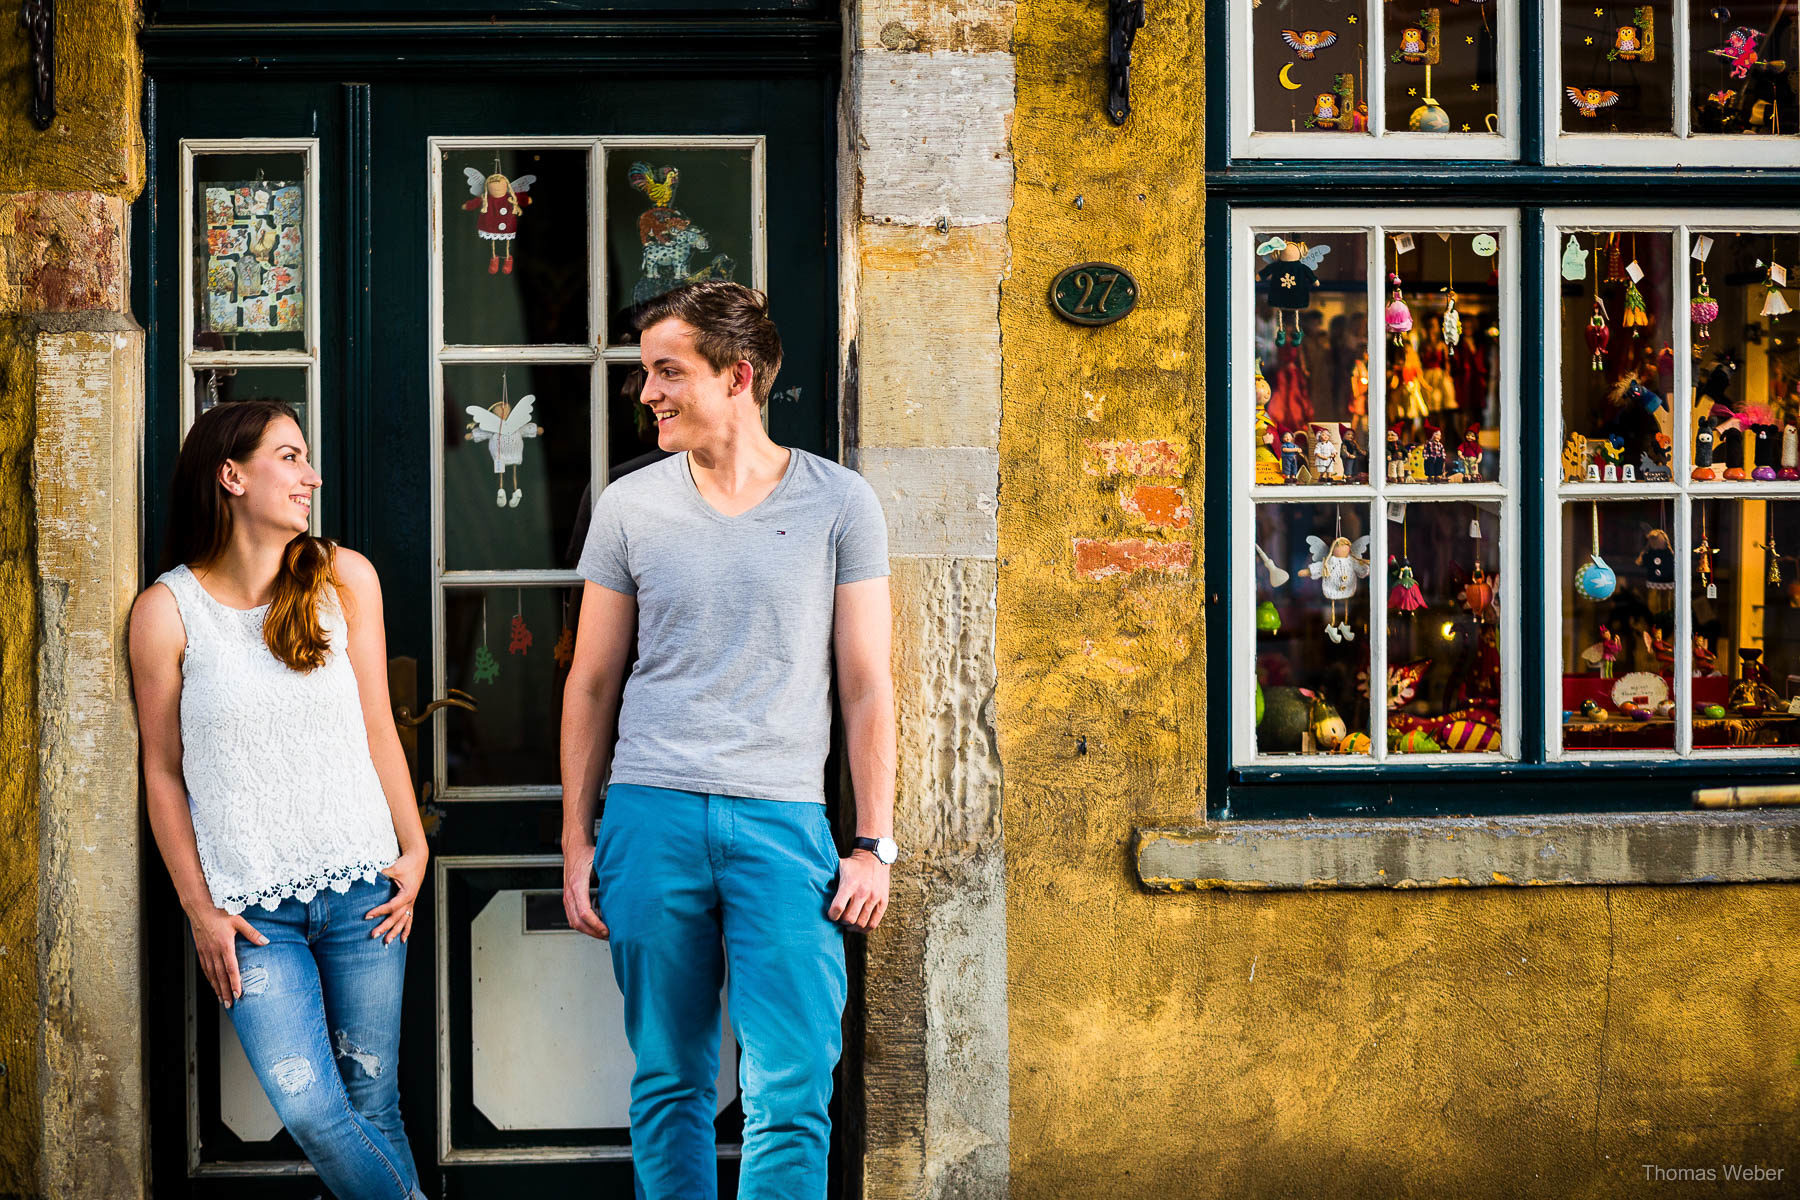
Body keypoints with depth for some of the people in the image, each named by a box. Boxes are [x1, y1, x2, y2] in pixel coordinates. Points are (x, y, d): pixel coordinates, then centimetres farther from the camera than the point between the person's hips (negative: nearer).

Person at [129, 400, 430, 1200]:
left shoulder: (344, 579, 4)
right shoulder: (167, 610, -3)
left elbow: (377, 728, 10)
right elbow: (163, 772, 3)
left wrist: (413, 850, 5)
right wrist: (199, 909, 0)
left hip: (361, 891, 2)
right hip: (251, 907, -2)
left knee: (372, 1106, 4)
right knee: (310, 1112, -11)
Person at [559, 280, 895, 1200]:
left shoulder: (839, 505, 3)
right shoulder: (629, 506, 8)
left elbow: (866, 685, 4)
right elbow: (591, 685, 12)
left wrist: (873, 844, -1)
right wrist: (576, 841, 8)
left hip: (783, 820, -2)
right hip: (652, 814, 2)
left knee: (791, 1091, -8)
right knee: (669, 1082, 7)